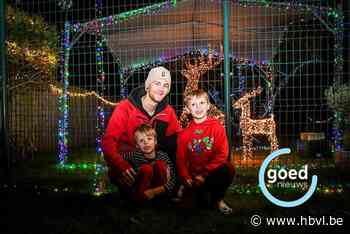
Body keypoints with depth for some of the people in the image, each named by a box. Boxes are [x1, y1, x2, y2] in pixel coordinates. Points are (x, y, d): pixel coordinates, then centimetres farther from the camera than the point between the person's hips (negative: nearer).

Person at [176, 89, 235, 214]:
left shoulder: (217, 127, -2)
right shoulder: (184, 134, 5)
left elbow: (222, 154, -8)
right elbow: (180, 159, 2)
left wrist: (205, 174, -13)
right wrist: (186, 178, -13)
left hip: (213, 172, 0)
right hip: (193, 175, 0)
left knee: (228, 169, -32)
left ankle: (218, 199, -5)